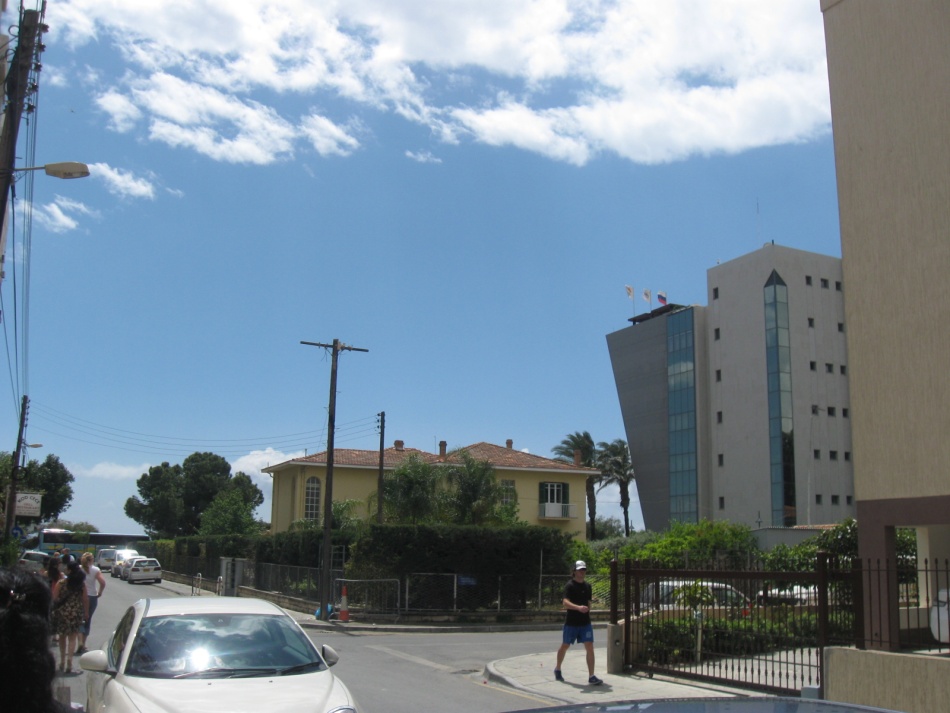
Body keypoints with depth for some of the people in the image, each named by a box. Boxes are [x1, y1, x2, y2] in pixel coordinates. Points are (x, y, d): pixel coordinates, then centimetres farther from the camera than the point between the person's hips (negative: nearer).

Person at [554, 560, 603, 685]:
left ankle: (591, 676, -6)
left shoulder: (587, 586, 6)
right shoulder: (570, 586, -13)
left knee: (590, 647, -8)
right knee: (565, 646, 13)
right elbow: (566, 603, -27)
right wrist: (578, 608, -42)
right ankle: (557, 669, 36)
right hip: (571, 622, -4)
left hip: (585, 622, 4)